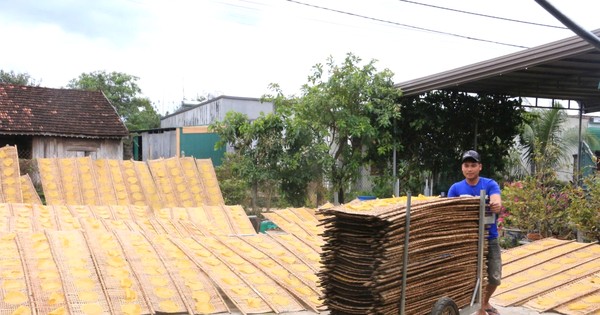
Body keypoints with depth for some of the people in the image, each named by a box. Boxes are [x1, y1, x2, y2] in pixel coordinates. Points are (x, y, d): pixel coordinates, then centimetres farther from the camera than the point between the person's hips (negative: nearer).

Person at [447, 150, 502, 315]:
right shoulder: (456, 188, -1)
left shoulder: (490, 184, -4)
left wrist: (497, 206, -46)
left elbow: (497, 202, -22)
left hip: (490, 238, 1)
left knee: (495, 277, 8)